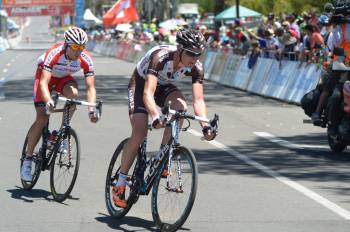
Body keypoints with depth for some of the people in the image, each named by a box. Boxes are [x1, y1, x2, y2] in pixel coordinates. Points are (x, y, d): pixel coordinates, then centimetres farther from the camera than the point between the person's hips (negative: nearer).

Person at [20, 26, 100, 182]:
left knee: (73, 93, -33)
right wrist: (48, 102, -62)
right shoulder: (54, 54, -37)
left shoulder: (86, 60, -28)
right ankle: (27, 160, -5)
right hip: (45, 76, -3)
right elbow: (43, 83, -44)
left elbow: (90, 87, -29)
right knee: (42, 118, -15)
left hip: (64, 78, 3)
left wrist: (92, 109, -45)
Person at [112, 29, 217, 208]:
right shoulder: (161, 57, -38)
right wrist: (156, 117, -64)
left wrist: (205, 126, -47)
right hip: (141, 84, -4)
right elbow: (148, 93, -47)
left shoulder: (196, 67, -24)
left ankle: (161, 158, -12)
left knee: (180, 107, -29)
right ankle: (120, 184, -5)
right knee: (139, 133, -19)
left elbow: (198, 99, -29)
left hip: (164, 86, 4)